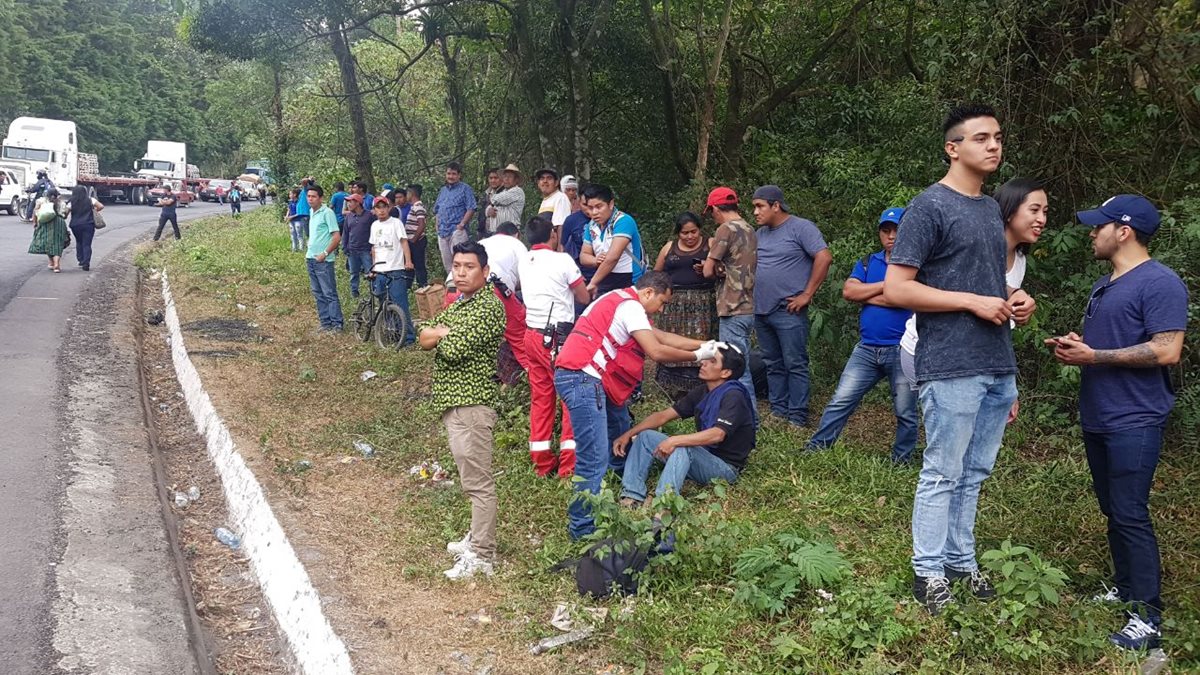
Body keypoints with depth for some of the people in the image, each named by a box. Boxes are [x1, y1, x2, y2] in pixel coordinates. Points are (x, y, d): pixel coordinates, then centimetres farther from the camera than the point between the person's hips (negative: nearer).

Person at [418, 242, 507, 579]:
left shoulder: (488, 306, -15)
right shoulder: (459, 303, 17)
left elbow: (453, 349, -23)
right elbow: (424, 337, 8)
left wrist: (443, 335, -2)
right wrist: (448, 332, -10)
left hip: (471, 403, -10)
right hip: (454, 400, 10)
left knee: (478, 481, -5)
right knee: (471, 478, 19)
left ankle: (482, 557, 0)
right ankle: (478, 537, 31)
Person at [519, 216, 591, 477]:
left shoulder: (524, 262, 9)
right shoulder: (562, 260, -9)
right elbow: (584, 297, -1)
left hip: (532, 334, 6)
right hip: (559, 337, -6)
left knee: (540, 397, 11)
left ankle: (542, 462, 15)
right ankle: (569, 463, -2)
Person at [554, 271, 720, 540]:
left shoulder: (622, 302, 21)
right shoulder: (630, 306, -10)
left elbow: (661, 336, 22)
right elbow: (657, 351, -15)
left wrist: (704, 344, 16)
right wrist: (697, 356, -2)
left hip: (587, 379, 11)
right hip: (582, 379, -11)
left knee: (621, 435, 23)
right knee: (595, 459, -11)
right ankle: (582, 528, -7)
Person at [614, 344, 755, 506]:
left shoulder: (733, 396, -17)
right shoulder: (701, 392, 7)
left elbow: (717, 434, -32)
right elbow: (664, 415, 7)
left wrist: (674, 441, -36)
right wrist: (628, 434, -3)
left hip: (725, 468, -8)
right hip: (701, 458, 9)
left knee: (682, 448, -36)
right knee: (646, 436, -1)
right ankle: (631, 497, -16)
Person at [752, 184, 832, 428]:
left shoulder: (801, 227, -7)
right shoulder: (759, 233, 15)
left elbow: (824, 258, -15)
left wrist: (807, 295, -15)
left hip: (788, 311, -7)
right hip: (761, 311, 7)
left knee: (795, 364, -3)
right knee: (773, 365, 13)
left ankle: (797, 417, 1)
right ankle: (778, 411, 21)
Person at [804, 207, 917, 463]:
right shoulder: (867, 263, 14)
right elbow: (848, 291, -1)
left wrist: (865, 295, -5)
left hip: (902, 349, -4)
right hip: (867, 348, 4)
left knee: (905, 412, 7)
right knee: (840, 401, 0)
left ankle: (901, 460, 20)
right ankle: (816, 447, 4)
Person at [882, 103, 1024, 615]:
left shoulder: (991, 208, 17)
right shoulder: (930, 207, -9)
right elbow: (896, 289, -14)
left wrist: (1012, 301, 11)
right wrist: (973, 302, -15)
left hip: (998, 367, 8)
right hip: (952, 368, -8)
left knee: (974, 473, 14)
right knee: (942, 474, 0)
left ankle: (960, 560, 26)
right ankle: (929, 572, 11)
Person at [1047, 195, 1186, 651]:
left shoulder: (1160, 283, -13)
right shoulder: (1103, 286, 17)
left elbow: (1167, 351, -21)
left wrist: (1094, 357, -19)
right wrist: (1075, 348, 7)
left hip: (1134, 422, -9)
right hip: (1097, 420, 9)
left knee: (1130, 515, -9)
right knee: (1112, 511, 14)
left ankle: (1148, 617, -3)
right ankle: (1125, 591, 25)